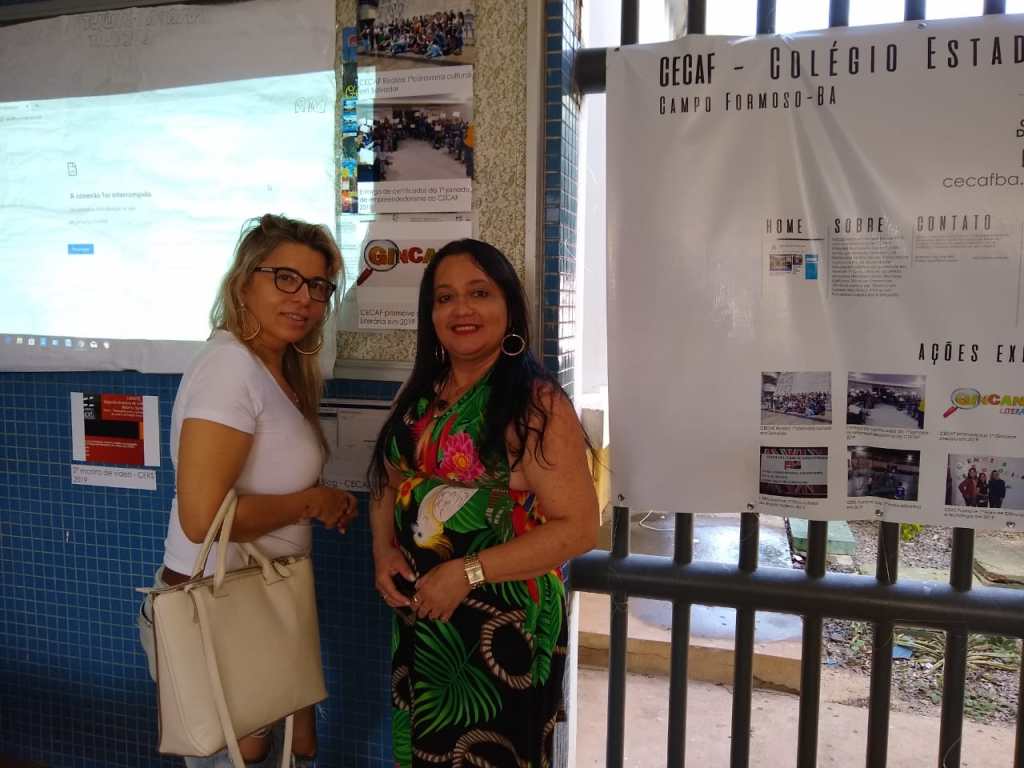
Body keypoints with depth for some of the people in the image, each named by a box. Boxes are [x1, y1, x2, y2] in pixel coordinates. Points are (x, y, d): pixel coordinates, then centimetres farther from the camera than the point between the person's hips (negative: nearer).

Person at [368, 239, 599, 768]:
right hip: (420, 619, 6)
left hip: (502, 625, -6)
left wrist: (466, 573, -22)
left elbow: (579, 527, -20)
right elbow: (389, 481, 14)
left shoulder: (536, 403, -17)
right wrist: (384, 551, -5)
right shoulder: (420, 396, 5)